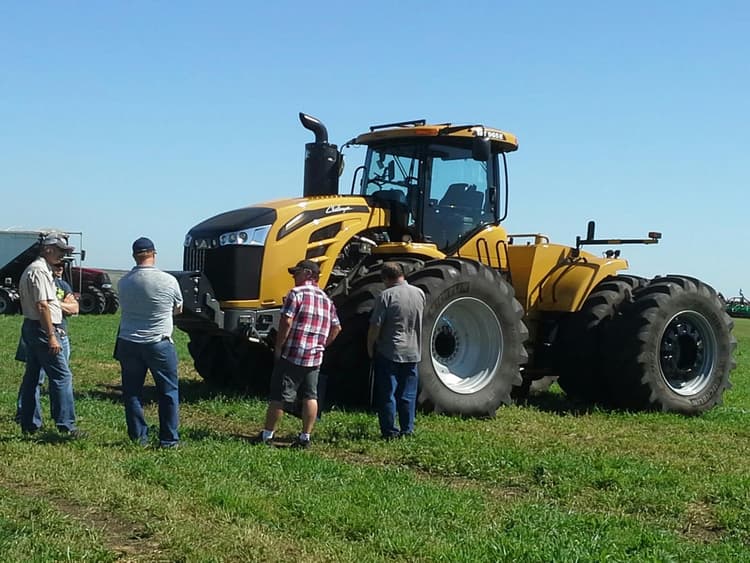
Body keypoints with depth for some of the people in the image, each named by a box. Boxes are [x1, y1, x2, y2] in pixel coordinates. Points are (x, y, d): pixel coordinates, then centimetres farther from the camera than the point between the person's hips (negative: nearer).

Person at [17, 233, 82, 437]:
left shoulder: (31, 269, 18)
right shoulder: (40, 271, -15)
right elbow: (42, 306, -21)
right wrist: (51, 336, -22)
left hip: (30, 327, 11)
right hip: (42, 329, -11)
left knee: (32, 376, 13)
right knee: (62, 376, -9)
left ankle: (29, 424, 18)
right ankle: (66, 425, -10)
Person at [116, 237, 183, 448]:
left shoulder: (123, 282, -1)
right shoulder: (168, 281, -9)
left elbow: (124, 307, 12)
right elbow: (178, 309, 6)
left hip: (128, 343, 3)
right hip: (159, 344, -3)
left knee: (132, 392, 12)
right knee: (168, 392, 7)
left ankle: (138, 437, 15)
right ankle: (169, 439, 7)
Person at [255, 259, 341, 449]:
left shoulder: (297, 293, -8)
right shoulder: (325, 298, 15)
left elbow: (286, 321, -16)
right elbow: (336, 328, 17)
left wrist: (278, 346, -8)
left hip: (292, 355, -6)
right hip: (315, 358, 6)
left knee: (279, 396, 0)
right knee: (310, 396, 8)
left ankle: (267, 435, 6)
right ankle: (305, 437, 8)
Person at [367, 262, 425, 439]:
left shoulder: (387, 295, -14)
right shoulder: (419, 293, 2)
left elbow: (375, 326, -15)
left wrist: (370, 347, -2)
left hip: (388, 353, -5)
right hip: (412, 352, 5)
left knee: (387, 393, 4)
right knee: (408, 394, 12)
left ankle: (389, 431, 6)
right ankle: (407, 430, 15)